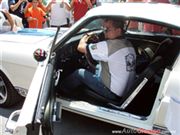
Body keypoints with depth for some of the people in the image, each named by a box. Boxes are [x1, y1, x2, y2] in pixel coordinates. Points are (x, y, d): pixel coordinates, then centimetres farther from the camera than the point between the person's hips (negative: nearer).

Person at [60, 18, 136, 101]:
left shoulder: (109, 46, -23)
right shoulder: (129, 45, 2)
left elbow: (80, 47, -14)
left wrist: (85, 38, 8)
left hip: (112, 93, -8)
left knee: (80, 73, 5)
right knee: (98, 67, 26)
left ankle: (62, 92, 29)